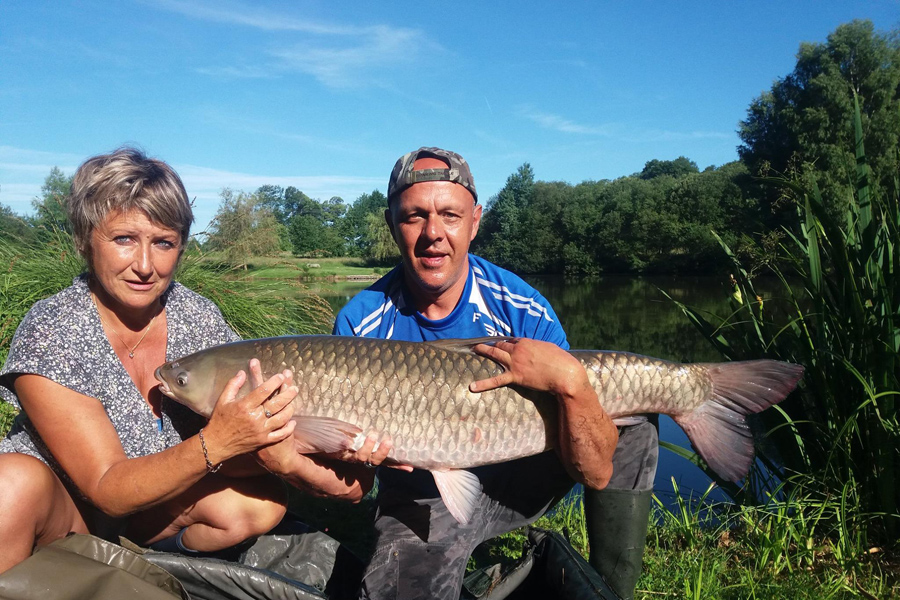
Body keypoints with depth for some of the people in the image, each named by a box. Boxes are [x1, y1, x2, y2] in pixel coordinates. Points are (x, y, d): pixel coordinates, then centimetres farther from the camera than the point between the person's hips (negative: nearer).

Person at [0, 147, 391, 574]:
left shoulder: (199, 318, -13)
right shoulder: (50, 334, -24)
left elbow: (246, 430, -11)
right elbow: (109, 491, -26)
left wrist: (294, 463, -33)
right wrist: (214, 443, -42)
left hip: (150, 508, 4)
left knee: (263, 502, -19)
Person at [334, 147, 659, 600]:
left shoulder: (524, 312, -17)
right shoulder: (359, 325, -16)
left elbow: (597, 474, -19)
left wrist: (570, 382, -37)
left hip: (514, 483, 2)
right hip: (420, 503, -2)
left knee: (630, 425, -8)